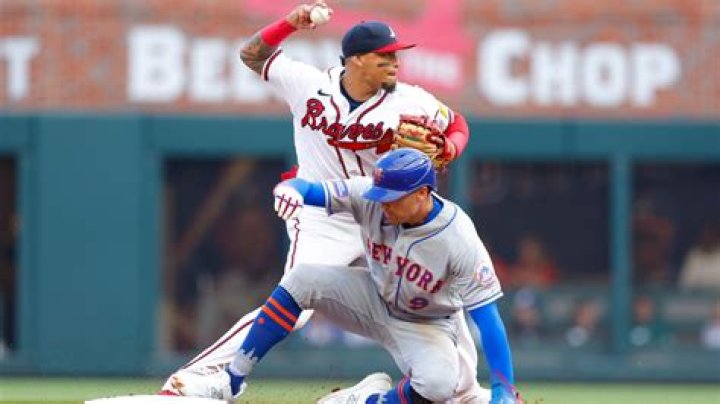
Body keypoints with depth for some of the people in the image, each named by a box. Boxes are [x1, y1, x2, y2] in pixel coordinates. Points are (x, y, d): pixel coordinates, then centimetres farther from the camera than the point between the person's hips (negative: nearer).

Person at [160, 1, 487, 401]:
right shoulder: (307, 83, -11)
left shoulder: (410, 103, -11)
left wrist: (446, 151, -20)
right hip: (322, 224, -4)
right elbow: (253, 54, 3)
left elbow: (457, 126, 4)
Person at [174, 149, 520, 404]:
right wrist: (291, 188, -52)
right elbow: (309, 190, -24)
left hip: (425, 326, -4)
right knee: (302, 278, -21)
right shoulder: (371, 196, -21)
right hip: (374, 299, 4)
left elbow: (486, 316, -30)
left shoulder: (460, 241, -31)